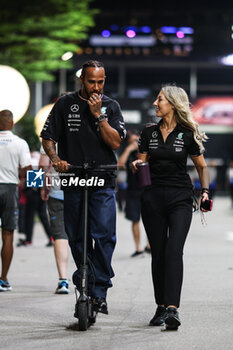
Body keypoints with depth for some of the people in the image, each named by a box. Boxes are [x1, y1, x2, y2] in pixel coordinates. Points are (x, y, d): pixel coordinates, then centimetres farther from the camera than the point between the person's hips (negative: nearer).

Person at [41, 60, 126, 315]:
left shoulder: (110, 106, 7)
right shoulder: (65, 104, 6)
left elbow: (115, 142, -3)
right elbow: (47, 137, 7)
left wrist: (98, 115, -11)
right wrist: (55, 158, -12)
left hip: (103, 182, -1)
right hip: (73, 180, 1)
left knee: (104, 235, -13)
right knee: (77, 238, 5)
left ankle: (99, 292, -9)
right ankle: (83, 288, 16)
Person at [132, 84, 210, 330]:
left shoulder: (187, 134, 2)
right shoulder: (149, 133, 9)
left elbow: (202, 166, 11)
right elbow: (142, 160, 13)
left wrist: (205, 191, -1)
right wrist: (136, 165, -10)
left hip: (180, 199, -3)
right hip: (153, 198, 3)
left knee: (174, 251, -16)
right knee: (158, 254, 5)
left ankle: (172, 308, -25)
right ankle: (161, 307, 14)